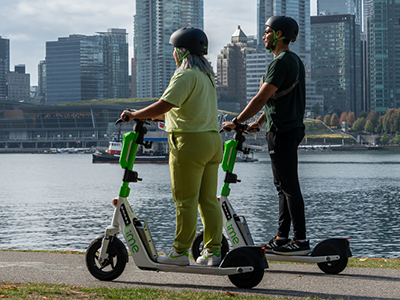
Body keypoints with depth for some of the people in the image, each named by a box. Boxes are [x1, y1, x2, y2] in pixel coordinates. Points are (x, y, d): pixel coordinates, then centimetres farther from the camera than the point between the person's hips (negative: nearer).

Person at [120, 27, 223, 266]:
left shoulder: (186, 76, -12)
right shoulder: (206, 75, 18)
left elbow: (164, 105, -22)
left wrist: (135, 115, -11)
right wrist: (151, 116, 29)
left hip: (191, 142, -9)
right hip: (213, 140, 9)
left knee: (186, 201, -3)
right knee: (209, 200, 9)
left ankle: (180, 252, 3)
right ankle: (213, 251, 10)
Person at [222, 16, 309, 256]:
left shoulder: (281, 62, -16)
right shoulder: (295, 61, 16)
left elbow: (261, 98, -19)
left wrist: (236, 123, -13)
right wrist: (259, 122, 25)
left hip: (283, 132, -10)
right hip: (292, 128, 10)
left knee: (289, 187, -8)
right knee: (284, 186, 13)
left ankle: (301, 241, -7)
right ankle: (282, 237, 18)